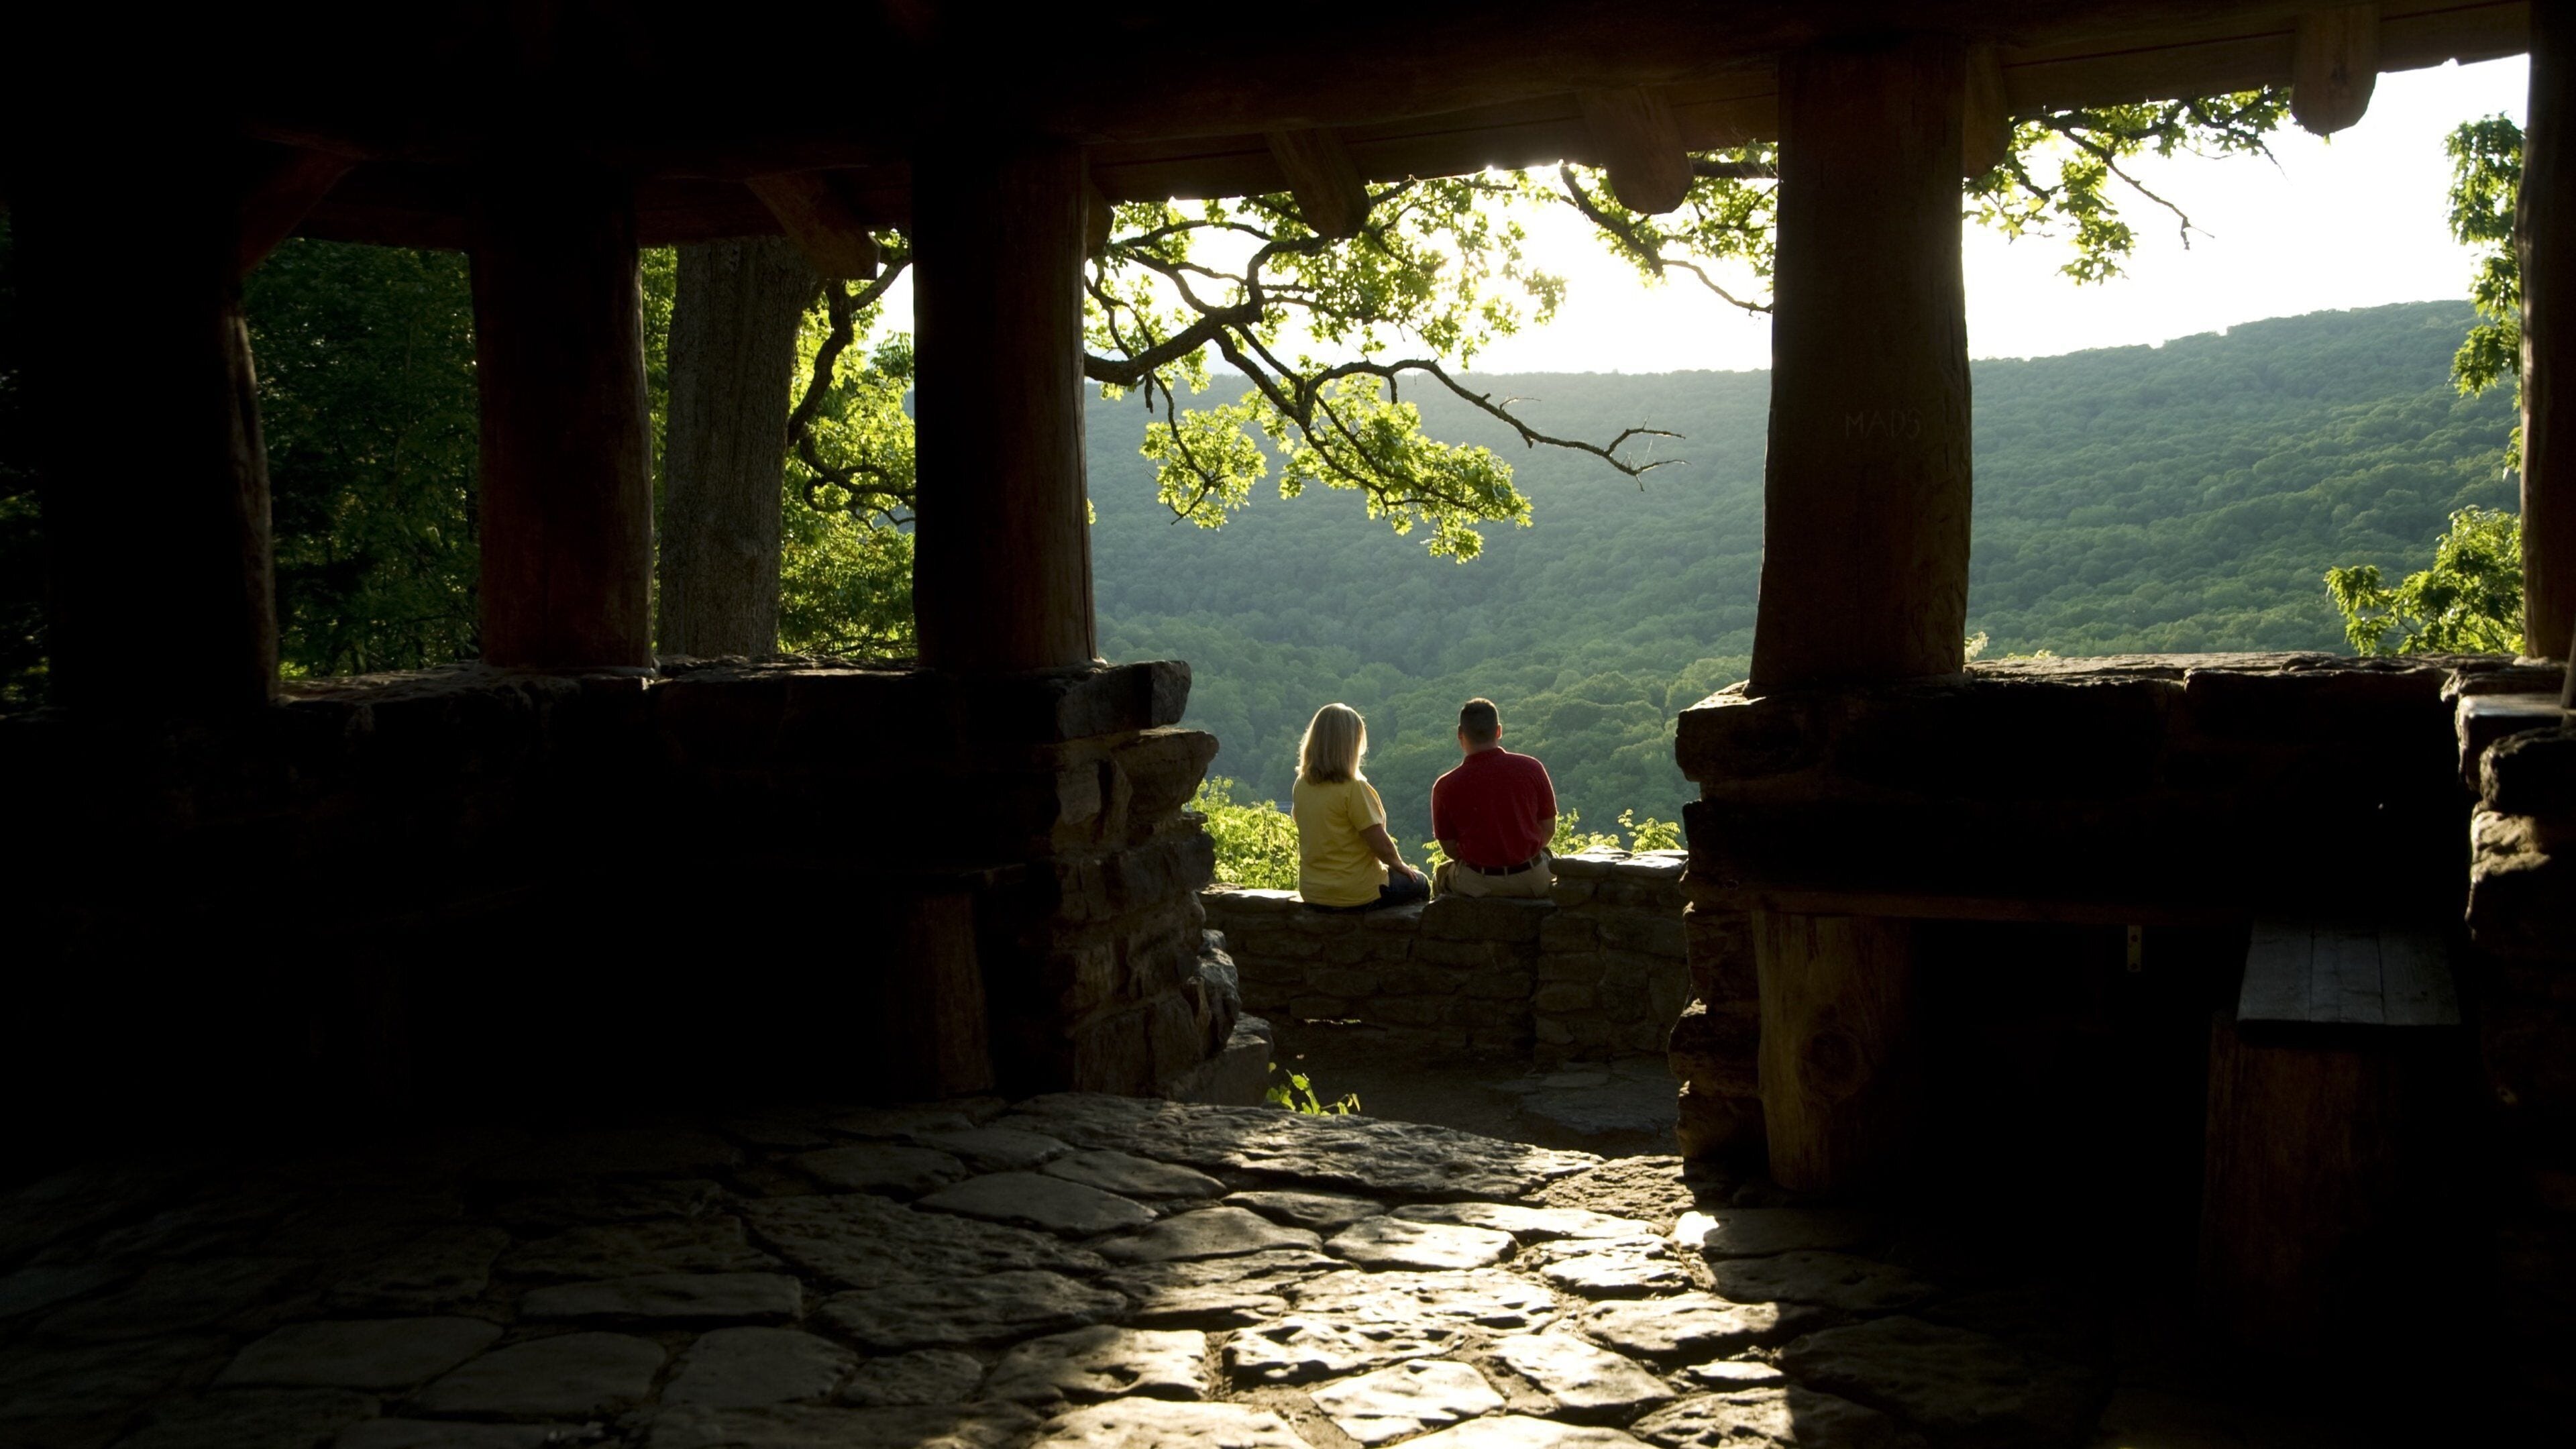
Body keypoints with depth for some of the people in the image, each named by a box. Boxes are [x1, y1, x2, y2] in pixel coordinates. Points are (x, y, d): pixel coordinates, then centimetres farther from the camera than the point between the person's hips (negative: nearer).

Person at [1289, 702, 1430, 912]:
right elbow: (1382, 846, -21)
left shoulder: (1301, 785, -2)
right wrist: (1398, 864, 2)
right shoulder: (1353, 788, -22)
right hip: (1356, 895, -7)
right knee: (1420, 883, 21)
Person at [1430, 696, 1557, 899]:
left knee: (1442, 874, 32)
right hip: (1531, 882, 1)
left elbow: (1449, 848, -2)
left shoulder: (1445, 787, -11)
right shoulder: (1531, 768, -8)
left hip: (1478, 885, -1)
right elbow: (1549, 830, 1)